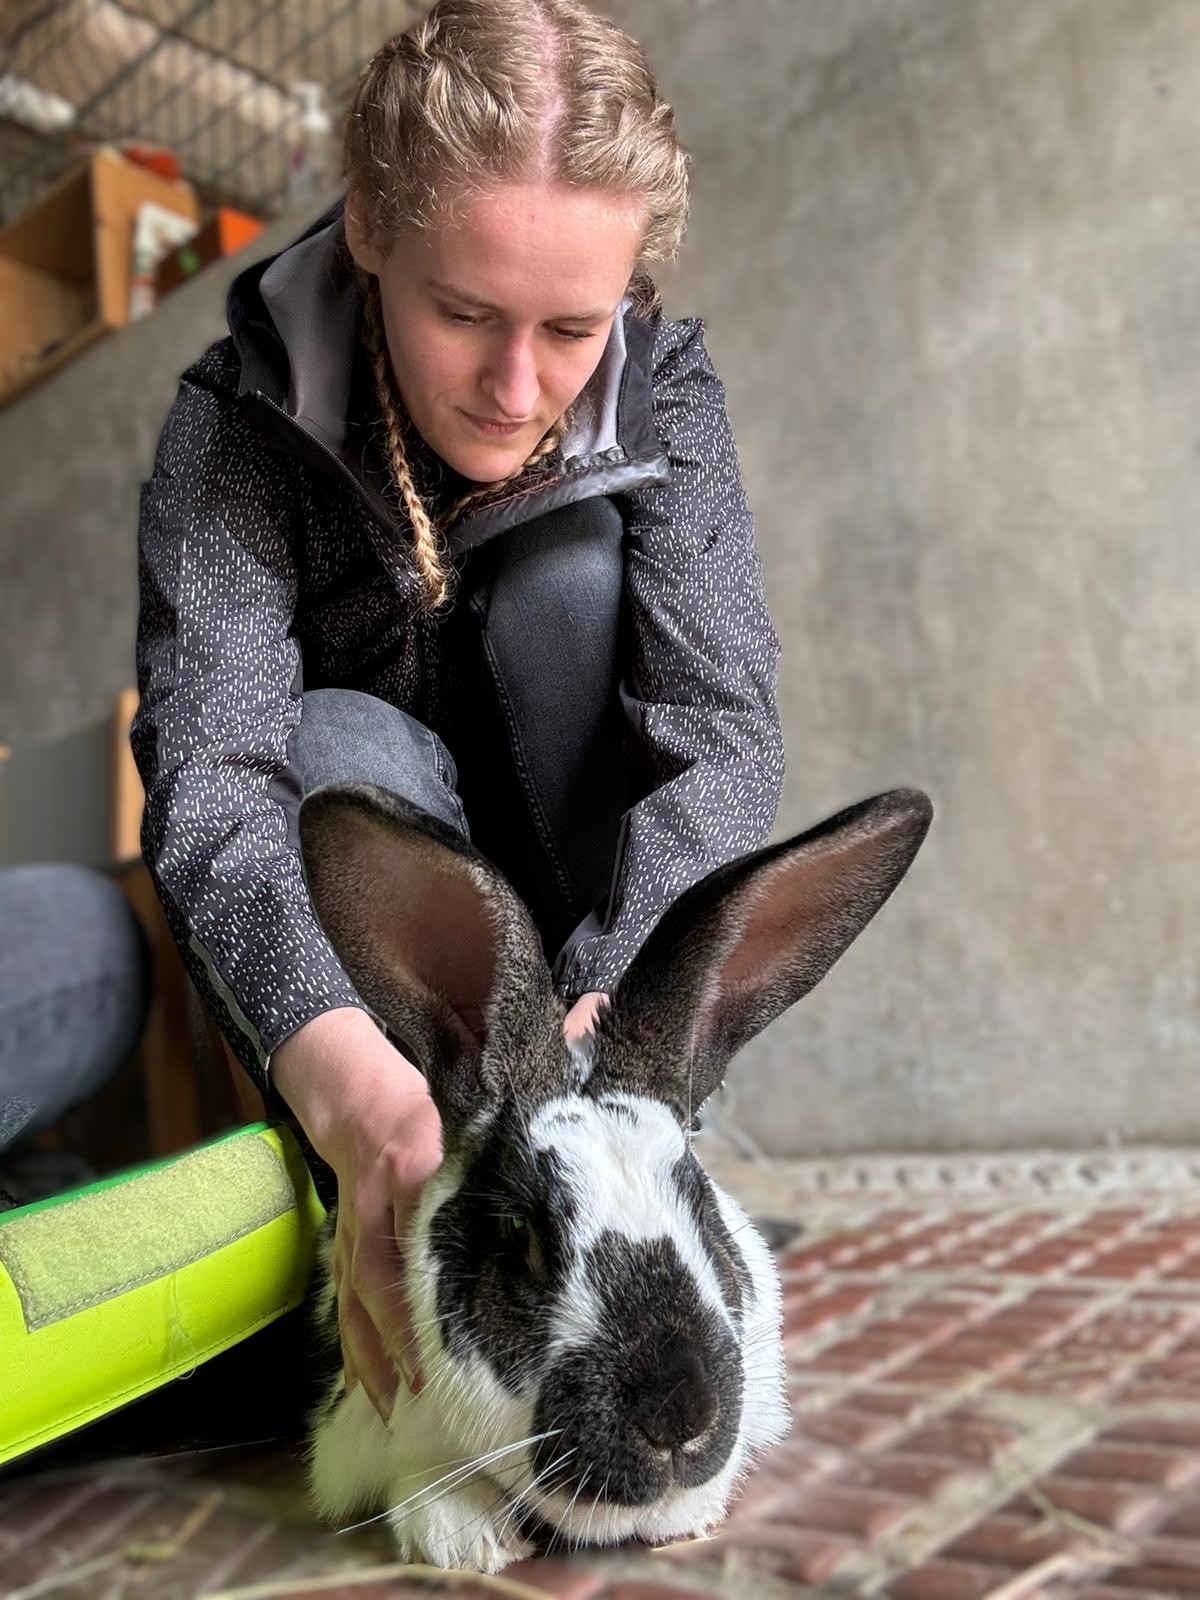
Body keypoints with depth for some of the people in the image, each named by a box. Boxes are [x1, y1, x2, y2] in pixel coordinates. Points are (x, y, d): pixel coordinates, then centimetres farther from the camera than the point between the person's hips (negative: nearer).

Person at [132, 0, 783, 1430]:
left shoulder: (663, 399, -16)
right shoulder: (239, 427, -21)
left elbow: (723, 733, -28)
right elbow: (210, 765, -35)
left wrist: (614, 1018, -47)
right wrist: (339, 1066, -55)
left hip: (590, 919, 2)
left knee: (574, 568, -25)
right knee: (341, 746, -32)